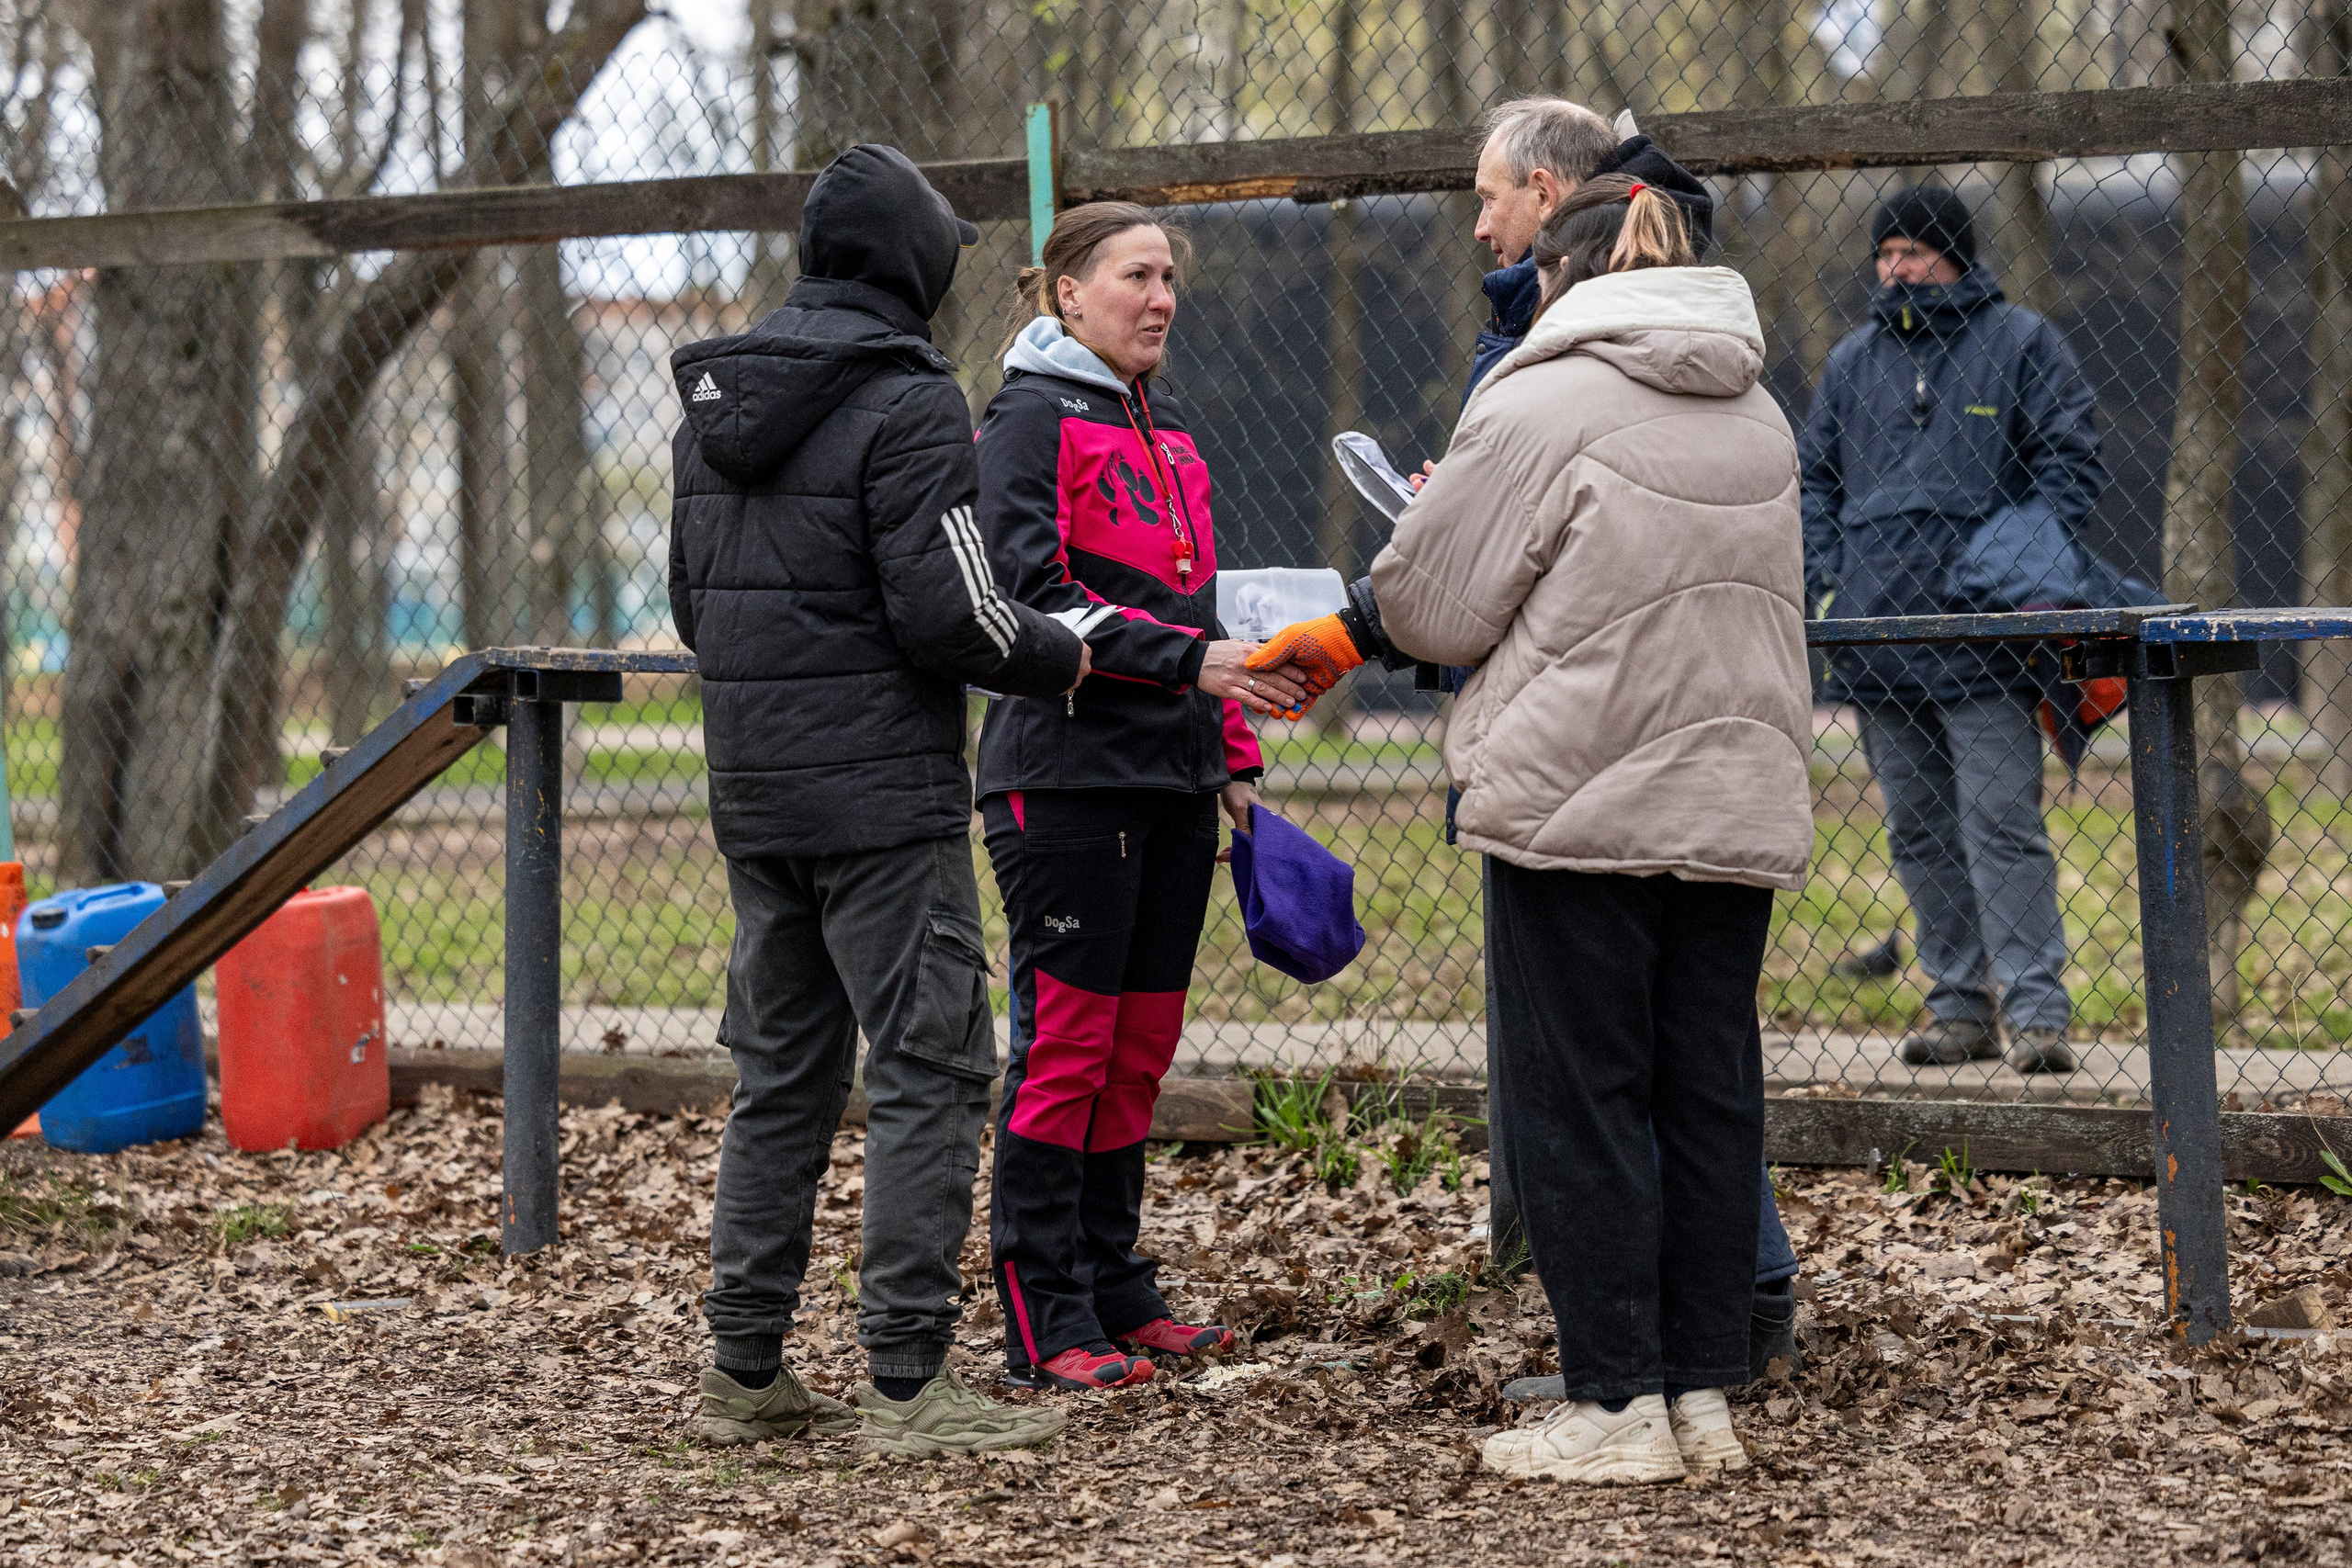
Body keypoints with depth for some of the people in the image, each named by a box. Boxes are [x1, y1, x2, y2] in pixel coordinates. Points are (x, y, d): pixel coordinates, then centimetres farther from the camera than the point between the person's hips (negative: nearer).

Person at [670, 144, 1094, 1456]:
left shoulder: (716, 399, 12)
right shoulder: (907, 401, -13)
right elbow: (946, 611, -18)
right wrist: (1058, 657, -1)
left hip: (754, 792, 8)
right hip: (883, 793, -8)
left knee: (780, 1075, 14)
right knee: (931, 1069, -3)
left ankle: (746, 1371, 17)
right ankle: (909, 1384, -5)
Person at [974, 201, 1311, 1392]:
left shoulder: (1169, 436, 20)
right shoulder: (1029, 420, -5)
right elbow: (1033, 593, -16)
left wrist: (1235, 754, 19)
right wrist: (1189, 663, -22)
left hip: (1171, 776, 8)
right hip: (1067, 770, -8)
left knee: (1142, 1040, 9)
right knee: (1067, 1037, -6)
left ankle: (1116, 1293, 18)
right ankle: (1047, 1325, -3)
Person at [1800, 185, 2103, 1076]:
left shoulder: (2020, 343, 4)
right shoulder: (1852, 363, 17)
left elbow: (2071, 461, 2)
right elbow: (1815, 478, 22)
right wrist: (1822, 576, 7)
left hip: (1981, 634, -5)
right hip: (1875, 633, 5)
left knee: (2001, 821, -11)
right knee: (1919, 833, 7)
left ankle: (2037, 1010, -11)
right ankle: (1961, 1005, 14)